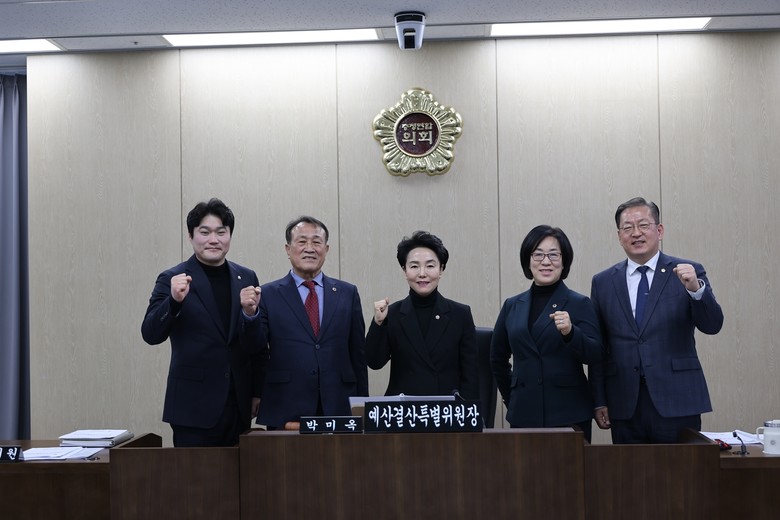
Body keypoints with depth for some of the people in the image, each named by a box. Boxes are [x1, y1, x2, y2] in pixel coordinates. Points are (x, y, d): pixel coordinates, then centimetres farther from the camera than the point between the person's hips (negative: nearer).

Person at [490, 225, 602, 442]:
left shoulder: (580, 304, 0)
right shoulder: (512, 306, 9)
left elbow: (595, 355, -11)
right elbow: (497, 359, 21)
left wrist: (570, 332, -26)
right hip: (523, 415, 3)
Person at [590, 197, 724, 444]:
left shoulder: (689, 273, 4)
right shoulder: (603, 282, 9)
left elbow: (712, 326, -6)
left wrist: (695, 288, -24)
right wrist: (599, 401, 4)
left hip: (676, 403, -1)